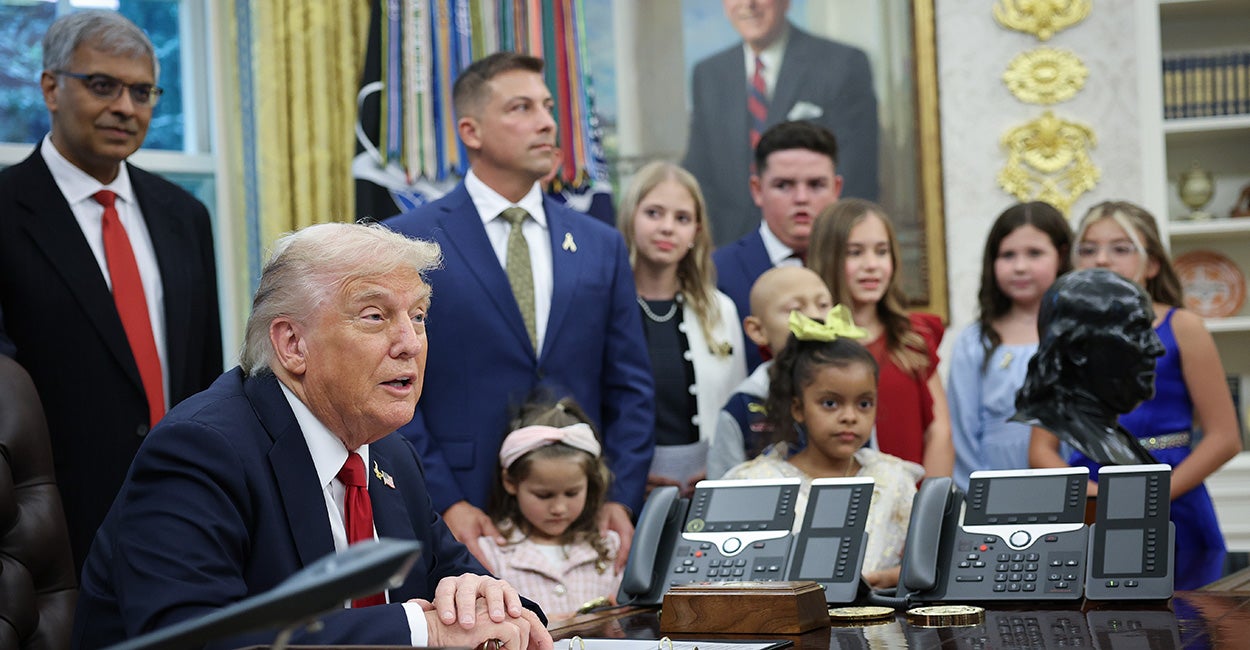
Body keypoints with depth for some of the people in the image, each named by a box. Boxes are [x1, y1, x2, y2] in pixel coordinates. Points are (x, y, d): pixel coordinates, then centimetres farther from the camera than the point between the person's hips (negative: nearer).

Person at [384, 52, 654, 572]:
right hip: (458, 524, -3)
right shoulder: (405, 242, -1)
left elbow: (630, 388, 11)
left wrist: (621, 499, -1)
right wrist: (444, 503, -12)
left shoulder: (601, 246, 11)